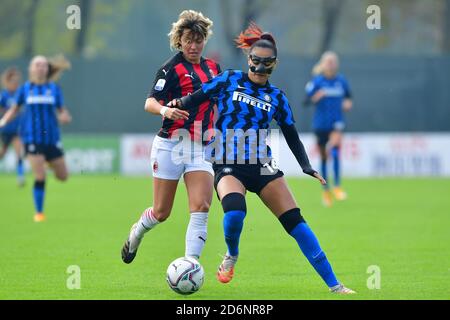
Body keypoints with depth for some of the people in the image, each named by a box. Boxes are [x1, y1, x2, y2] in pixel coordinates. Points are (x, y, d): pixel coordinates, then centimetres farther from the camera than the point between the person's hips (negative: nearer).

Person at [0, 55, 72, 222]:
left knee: (63, 176, 7)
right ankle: (39, 213, 3)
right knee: (40, 177, -12)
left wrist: (65, 117, -14)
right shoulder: (24, 89, 3)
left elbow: (63, 111, 9)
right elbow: (14, 109, 11)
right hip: (32, 138, -2)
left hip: (52, 137, 2)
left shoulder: (54, 89, 4)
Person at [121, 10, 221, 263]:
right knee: (161, 213, 6)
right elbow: (150, 102, -17)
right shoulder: (171, 68, -8)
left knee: (201, 208, -13)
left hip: (201, 148, 4)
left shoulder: (212, 67, 11)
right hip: (171, 145, -4)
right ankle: (136, 233, 39)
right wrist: (165, 110, -38)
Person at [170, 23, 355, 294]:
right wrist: (179, 105, -17)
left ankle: (333, 284, -4)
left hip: (262, 165, 3)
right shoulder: (230, 80, 4)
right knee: (235, 211, -32)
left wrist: (307, 167, 3)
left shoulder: (276, 97, 10)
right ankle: (232, 256, 3)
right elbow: (197, 98, 4)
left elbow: (292, 136, 14)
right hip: (228, 166, -3)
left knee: (295, 220, -8)